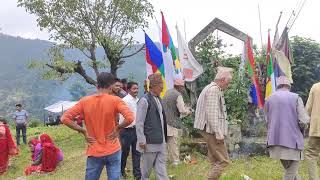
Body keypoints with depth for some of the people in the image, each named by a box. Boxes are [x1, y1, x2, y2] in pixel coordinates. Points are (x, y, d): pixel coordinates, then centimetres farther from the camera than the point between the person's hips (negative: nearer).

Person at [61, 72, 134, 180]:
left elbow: (65, 118, -4)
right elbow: (130, 118, -24)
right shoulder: (115, 100, -10)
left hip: (94, 152, 2)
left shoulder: (84, 101, -2)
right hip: (113, 151, -2)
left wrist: (83, 131, -1)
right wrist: (117, 128, -8)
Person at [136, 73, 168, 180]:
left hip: (161, 140, 7)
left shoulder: (159, 99, 9)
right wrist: (142, 140, -16)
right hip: (150, 141, -7)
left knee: (161, 165, 9)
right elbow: (139, 122, -15)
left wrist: (164, 137, 15)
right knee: (148, 166, 9)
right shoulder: (144, 100, -15)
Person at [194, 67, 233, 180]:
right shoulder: (214, 89, -13)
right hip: (212, 130, -11)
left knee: (215, 161, 14)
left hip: (209, 130, 11)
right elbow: (212, 113, -20)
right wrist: (218, 133, -20)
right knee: (223, 161, -8)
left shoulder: (211, 88, 19)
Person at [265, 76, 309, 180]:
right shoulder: (296, 98, -2)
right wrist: (299, 132, 11)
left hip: (275, 140, 4)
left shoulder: (269, 99, 7)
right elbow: (303, 121, -10)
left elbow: (268, 121, 6)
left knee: (289, 169, 19)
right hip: (293, 140, -3)